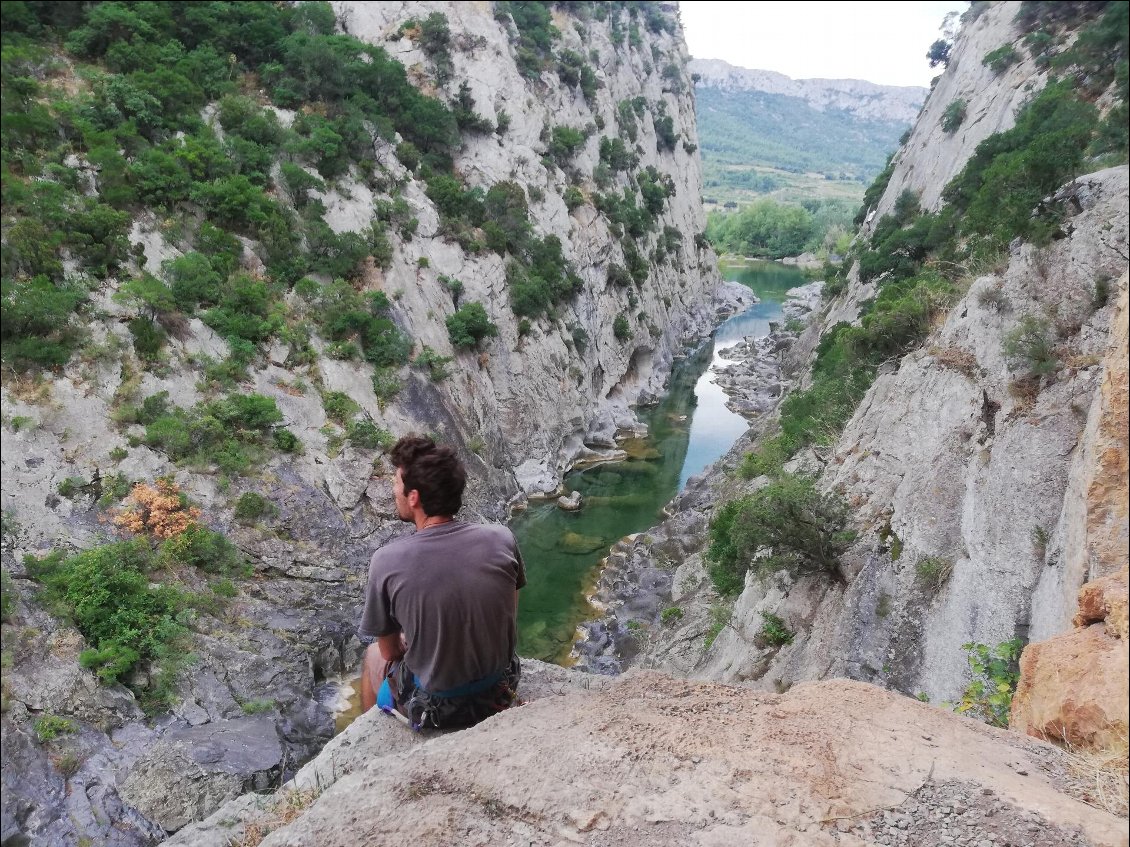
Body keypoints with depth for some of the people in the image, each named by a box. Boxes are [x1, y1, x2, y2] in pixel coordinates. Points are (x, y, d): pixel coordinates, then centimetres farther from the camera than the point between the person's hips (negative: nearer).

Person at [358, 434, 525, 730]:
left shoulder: (386, 561, -23)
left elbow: (390, 651, -8)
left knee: (374, 655, 28)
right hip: (501, 692, 3)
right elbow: (509, 620, 0)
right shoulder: (501, 539, -16)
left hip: (435, 707, -3)